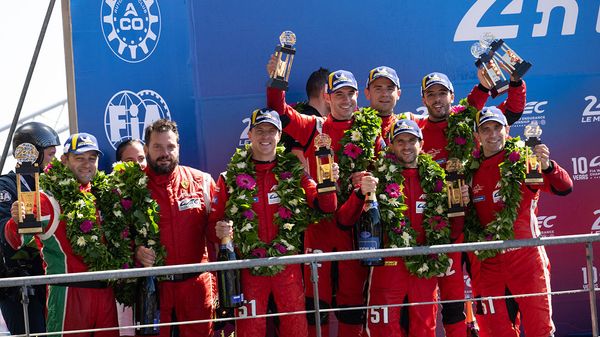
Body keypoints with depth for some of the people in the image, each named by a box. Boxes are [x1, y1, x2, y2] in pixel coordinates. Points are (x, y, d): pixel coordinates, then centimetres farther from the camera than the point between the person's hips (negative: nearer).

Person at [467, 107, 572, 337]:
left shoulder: (523, 161, -3)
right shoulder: (473, 170, 10)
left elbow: (564, 188, -14)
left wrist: (547, 167, -34)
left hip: (526, 257, -4)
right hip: (488, 262, 4)